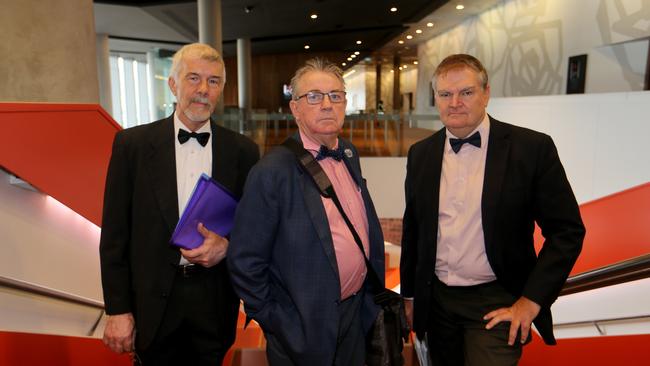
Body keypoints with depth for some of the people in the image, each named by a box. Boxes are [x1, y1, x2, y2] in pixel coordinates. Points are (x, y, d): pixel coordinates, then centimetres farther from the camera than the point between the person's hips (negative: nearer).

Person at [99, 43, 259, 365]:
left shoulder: (242, 151, -2)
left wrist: (227, 246, -15)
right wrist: (117, 309, -4)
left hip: (215, 301, 1)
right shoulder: (133, 143, -5)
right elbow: (114, 235, -3)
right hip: (153, 303, 0)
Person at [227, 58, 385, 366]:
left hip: (357, 314, 7)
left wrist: (374, 293, 12)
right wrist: (274, 322, -11)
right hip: (306, 330, -6)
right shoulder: (272, 171, -20)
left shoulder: (349, 155, 3)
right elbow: (245, 261, -17)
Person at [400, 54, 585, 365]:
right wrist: (410, 294, 12)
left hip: (497, 304, -3)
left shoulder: (532, 147, -10)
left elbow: (567, 231, -8)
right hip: (436, 301, 4)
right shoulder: (420, 154, 2)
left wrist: (531, 301, -11)